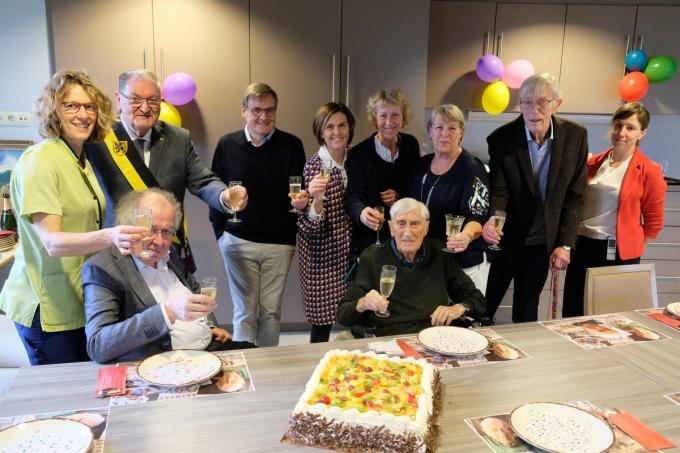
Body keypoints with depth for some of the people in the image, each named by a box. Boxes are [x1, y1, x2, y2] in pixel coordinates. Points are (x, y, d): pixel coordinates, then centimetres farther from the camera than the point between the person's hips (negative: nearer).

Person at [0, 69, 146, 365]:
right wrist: (109, 237, -42)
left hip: (84, 301, 7)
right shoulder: (39, 161, -16)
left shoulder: (84, 160, 8)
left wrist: (121, 237, 1)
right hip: (50, 308, -7)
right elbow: (51, 242, -26)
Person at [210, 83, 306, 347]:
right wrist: (220, 231, 1)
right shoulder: (227, 144, 2)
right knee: (244, 311, 6)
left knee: (271, 311, 11)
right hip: (238, 241, 0)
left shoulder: (291, 146, -1)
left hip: (279, 242, 0)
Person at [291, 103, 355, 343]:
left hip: (350, 246, 5)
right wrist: (317, 198, -37)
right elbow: (313, 226, -19)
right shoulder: (314, 165, -15)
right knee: (323, 316, 2)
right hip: (323, 251, -5)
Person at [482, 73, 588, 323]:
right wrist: (491, 221, -35)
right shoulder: (501, 139, -12)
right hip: (504, 241, -2)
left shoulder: (575, 136, -6)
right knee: (482, 311, 9)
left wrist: (565, 245, -6)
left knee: (526, 316, 15)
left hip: (542, 246, 2)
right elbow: (498, 191, -13)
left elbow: (575, 195, -2)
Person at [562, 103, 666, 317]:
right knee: (571, 314, 10)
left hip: (617, 253, -4)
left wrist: (633, 251, 0)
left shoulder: (649, 171, -6)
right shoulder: (594, 163, 7)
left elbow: (654, 221, 0)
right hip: (582, 247, 4)